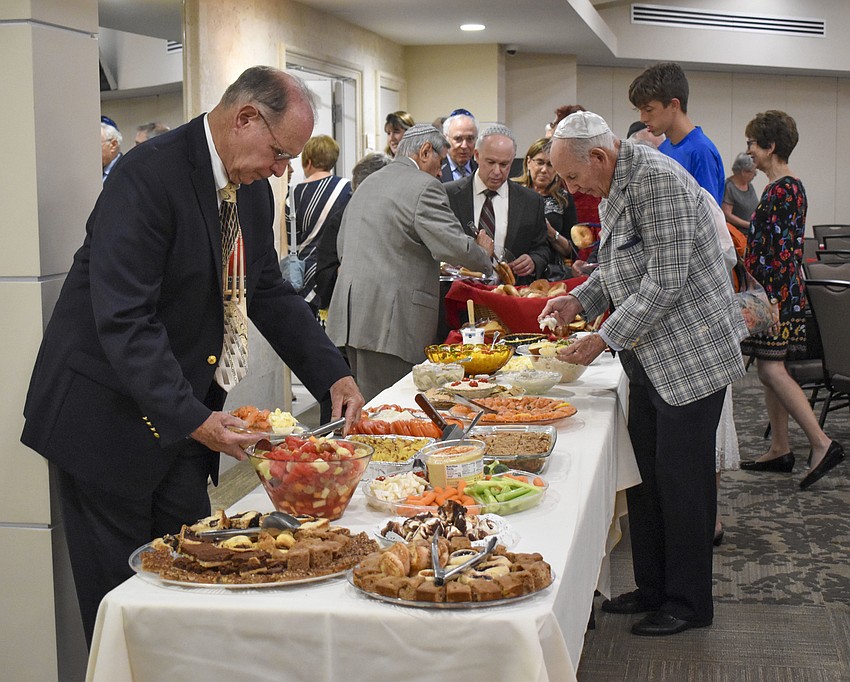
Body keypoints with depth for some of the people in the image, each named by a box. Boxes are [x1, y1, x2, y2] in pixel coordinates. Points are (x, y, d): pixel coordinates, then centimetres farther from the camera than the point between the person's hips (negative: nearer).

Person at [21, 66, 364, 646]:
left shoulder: (253, 190, 5)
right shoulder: (148, 177, -22)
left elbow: (270, 293, 14)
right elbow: (122, 319, -27)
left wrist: (334, 375, 3)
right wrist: (193, 418, -31)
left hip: (185, 413, 8)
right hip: (111, 418, -8)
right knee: (121, 594, 4)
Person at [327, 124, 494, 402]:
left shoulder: (367, 183, 20)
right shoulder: (424, 186, -8)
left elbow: (342, 245, 26)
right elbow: (453, 246, -16)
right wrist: (483, 252, 5)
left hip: (350, 316, 9)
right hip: (390, 321, -9)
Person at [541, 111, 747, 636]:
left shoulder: (657, 179, -20)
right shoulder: (615, 189, 12)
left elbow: (666, 281, -24)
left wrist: (603, 340, -20)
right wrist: (580, 300, 5)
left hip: (690, 356, -10)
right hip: (650, 360, 10)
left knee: (682, 480, -2)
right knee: (645, 474, 14)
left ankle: (688, 603, 11)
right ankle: (653, 588, 26)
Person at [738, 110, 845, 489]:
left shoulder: (784, 189, -15)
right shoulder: (780, 186, 15)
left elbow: (785, 248, -20)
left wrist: (768, 298, -21)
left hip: (776, 291, -10)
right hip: (772, 291, 10)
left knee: (771, 369, -11)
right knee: (770, 370, 11)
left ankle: (822, 443, -11)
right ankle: (780, 449, 17)